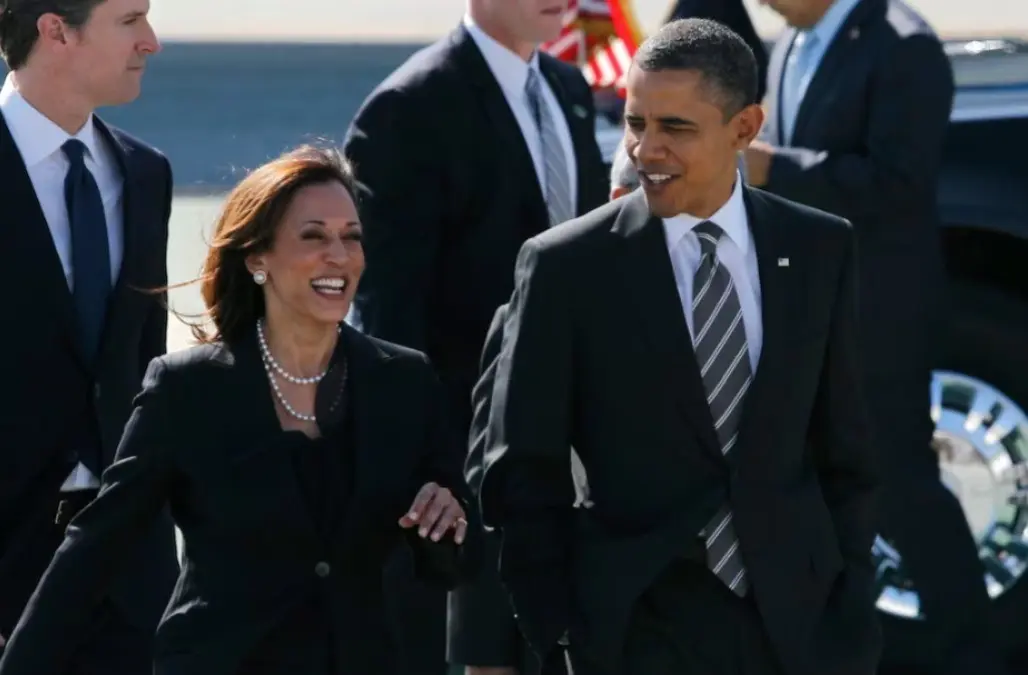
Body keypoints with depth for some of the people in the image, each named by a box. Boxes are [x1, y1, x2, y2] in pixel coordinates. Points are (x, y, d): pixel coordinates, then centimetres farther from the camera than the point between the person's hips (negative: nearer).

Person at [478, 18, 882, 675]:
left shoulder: (820, 249, 5)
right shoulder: (566, 266, -3)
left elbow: (844, 449, 10)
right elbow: (523, 470, 0)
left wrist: (850, 605, 5)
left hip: (799, 619, 2)